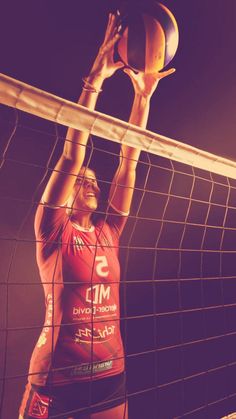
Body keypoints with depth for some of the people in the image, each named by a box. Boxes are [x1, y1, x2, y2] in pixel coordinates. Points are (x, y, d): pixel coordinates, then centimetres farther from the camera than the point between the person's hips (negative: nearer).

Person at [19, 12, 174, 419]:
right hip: (55, 379, -4)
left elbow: (128, 163, -1)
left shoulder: (108, 233, 2)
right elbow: (72, 154, -18)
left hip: (111, 375, 5)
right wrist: (95, 79, -20)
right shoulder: (53, 231, -9)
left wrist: (142, 96, -1)